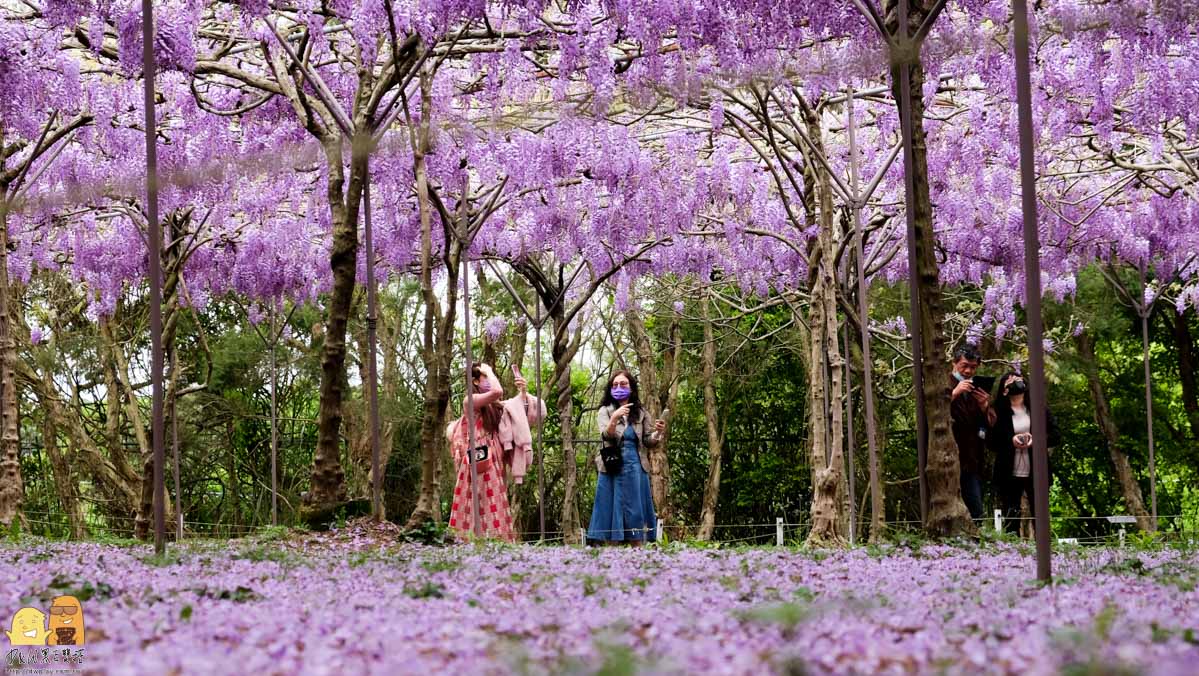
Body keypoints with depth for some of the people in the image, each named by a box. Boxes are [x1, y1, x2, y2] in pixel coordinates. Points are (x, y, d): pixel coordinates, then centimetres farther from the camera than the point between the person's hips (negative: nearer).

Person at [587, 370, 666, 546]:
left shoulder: (641, 413, 9)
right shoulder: (605, 411, 3)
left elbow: (648, 442, 6)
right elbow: (606, 436, -13)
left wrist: (657, 432, -15)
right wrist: (615, 417, -30)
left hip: (635, 468, 2)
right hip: (612, 468, -2)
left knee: (635, 511, 3)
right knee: (613, 510, -2)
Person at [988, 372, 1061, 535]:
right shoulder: (999, 412, 2)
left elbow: (1055, 435, 5)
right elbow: (991, 442, 0)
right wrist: (1011, 440, -16)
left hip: (1036, 473, 1)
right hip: (1009, 474, -1)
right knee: (1010, 522, 1)